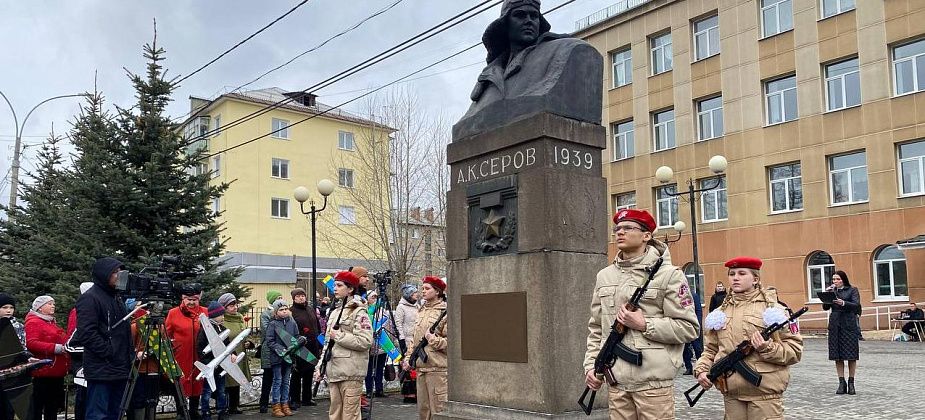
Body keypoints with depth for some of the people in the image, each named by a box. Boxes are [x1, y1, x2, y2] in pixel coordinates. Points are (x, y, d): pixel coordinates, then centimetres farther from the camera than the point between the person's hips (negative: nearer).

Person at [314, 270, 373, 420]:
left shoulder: (359, 312, -7)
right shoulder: (335, 313, 18)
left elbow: (365, 342, -18)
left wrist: (339, 336, -12)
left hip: (351, 373, -8)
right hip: (334, 371, 8)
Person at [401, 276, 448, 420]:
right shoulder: (422, 311, 16)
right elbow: (414, 338, 22)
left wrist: (434, 339, -21)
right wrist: (408, 357, 12)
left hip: (437, 369, -8)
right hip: (421, 368, 8)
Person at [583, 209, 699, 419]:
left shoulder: (668, 274, -3)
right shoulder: (604, 276, 12)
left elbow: (689, 328, -6)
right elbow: (596, 329, 17)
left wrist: (645, 325, -14)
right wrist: (591, 365, 6)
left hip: (654, 382, -4)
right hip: (616, 383, 5)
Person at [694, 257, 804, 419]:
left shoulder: (772, 308, 0)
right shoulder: (720, 312, 12)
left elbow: (795, 350, -1)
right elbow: (711, 349, 17)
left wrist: (768, 348, -17)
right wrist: (701, 369, -1)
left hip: (764, 392, -4)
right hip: (731, 393, 4)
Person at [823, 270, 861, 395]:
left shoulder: (852, 290, 4)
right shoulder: (832, 291, 13)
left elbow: (856, 305, -10)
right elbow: (825, 307, 7)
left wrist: (843, 303, -27)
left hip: (849, 325, -3)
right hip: (835, 325, 3)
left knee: (851, 355, -1)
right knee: (837, 356, 2)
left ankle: (851, 382, 8)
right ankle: (841, 382, 8)